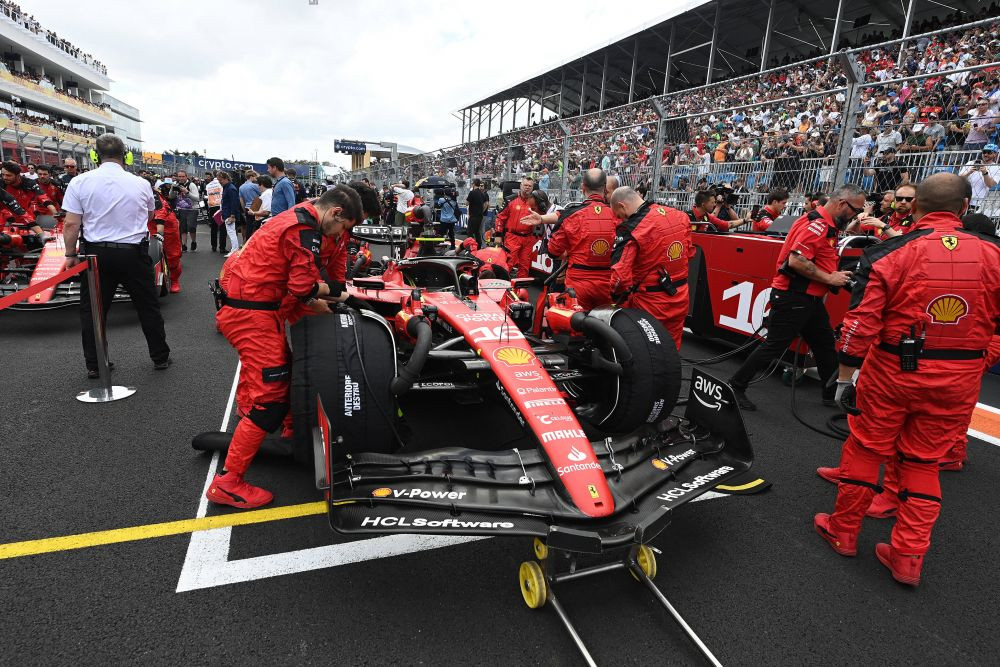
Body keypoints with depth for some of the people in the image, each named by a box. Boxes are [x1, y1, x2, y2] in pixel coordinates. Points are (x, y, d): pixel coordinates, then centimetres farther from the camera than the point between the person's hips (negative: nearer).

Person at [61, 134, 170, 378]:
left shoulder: (80, 182, -5)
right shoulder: (141, 184, -2)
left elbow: (71, 224, -5)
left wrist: (70, 254, 7)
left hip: (97, 254, 0)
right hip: (134, 253, 0)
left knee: (92, 310, 12)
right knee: (148, 307, 11)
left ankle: (94, 365, 16)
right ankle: (160, 358, 19)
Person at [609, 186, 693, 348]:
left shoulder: (631, 229, -22)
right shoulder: (679, 216, 0)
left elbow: (620, 275, -28)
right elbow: (689, 252, 12)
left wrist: (616, 297, -10)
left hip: (650, 305, -7)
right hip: (680, 301, 7)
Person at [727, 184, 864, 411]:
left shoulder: (827, 224, 14)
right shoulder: (816, 224, -18)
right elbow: (796, 261, -28)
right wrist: (830, 279, -19)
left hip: (810, 298, 10)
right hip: (792, 297, -10)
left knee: (826, 347, 17)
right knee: (774, 346, -5)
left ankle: (833, 394, 31)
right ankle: (736, 386, 5)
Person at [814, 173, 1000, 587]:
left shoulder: (891, 254, -11)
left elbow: (862, 322, -14)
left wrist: (845, 376, -6)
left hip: (893, 371, -3)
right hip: (959, 380, 3)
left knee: (865, 449, 12)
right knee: (924, 462, 15)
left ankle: (843, 532, 29)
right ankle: (908, 557, 22)